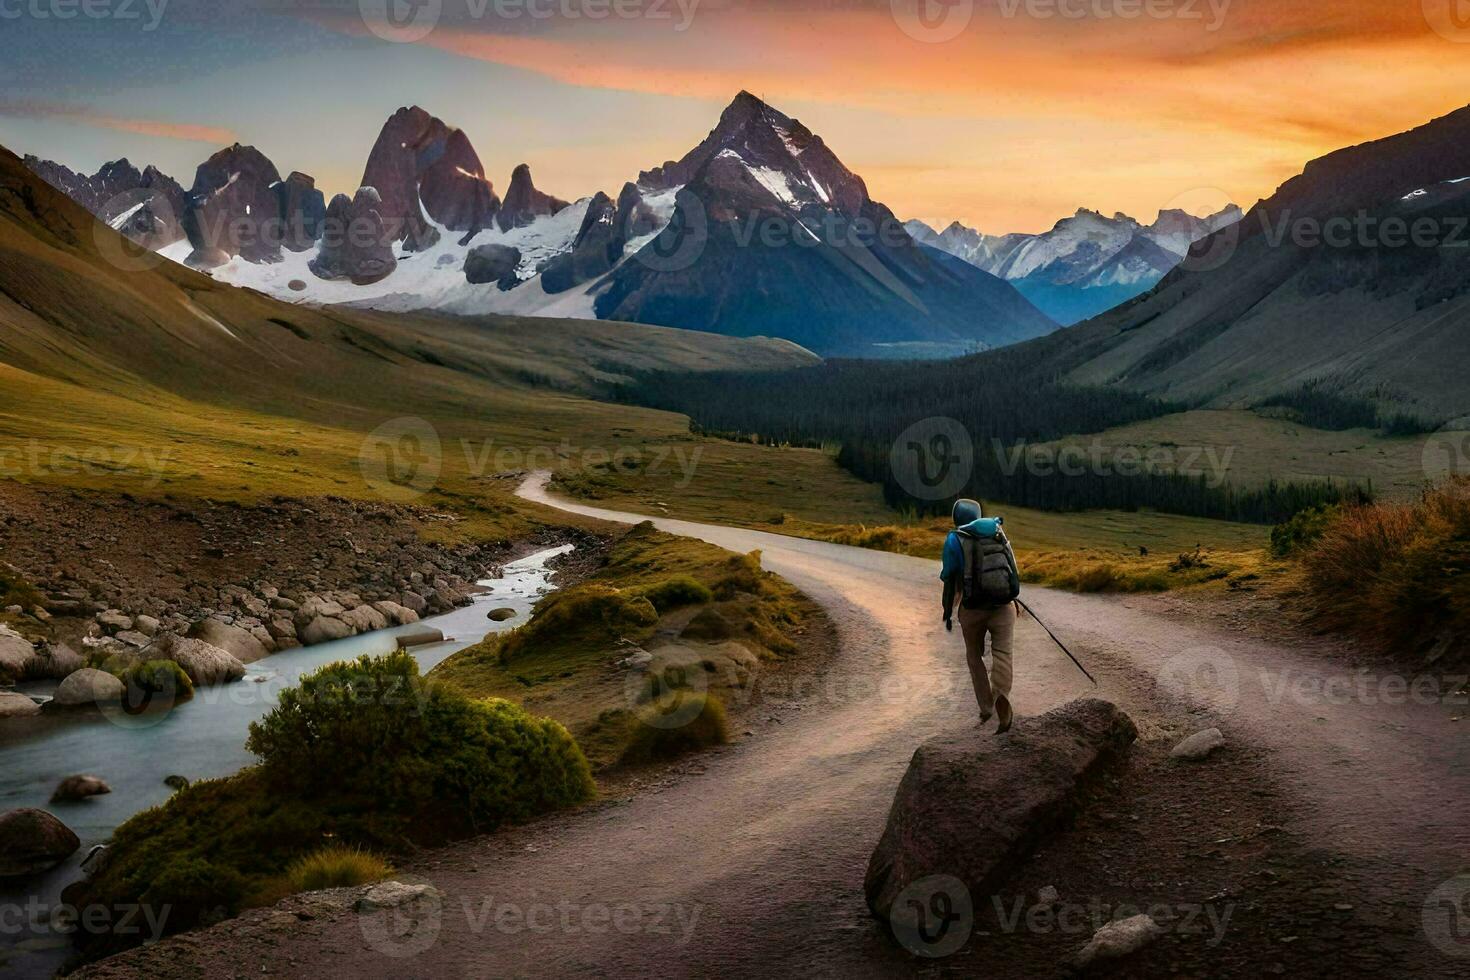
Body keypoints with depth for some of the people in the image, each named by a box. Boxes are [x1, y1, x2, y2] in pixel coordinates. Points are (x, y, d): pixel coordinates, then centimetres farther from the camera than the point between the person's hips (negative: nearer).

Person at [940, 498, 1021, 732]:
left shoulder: (955, 540, -2)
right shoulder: (998, 533, 9)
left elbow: (950, 580, -3)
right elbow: (1013, 569, 14)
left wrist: (948, 612, 5)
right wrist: (1013, 599, 27)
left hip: (973, 609, -1)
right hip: (1003, 606, 2)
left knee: (975, 656, 17)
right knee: (1002, 654, -3)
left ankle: (986, 707, 19)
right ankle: (1001, 696, -30)